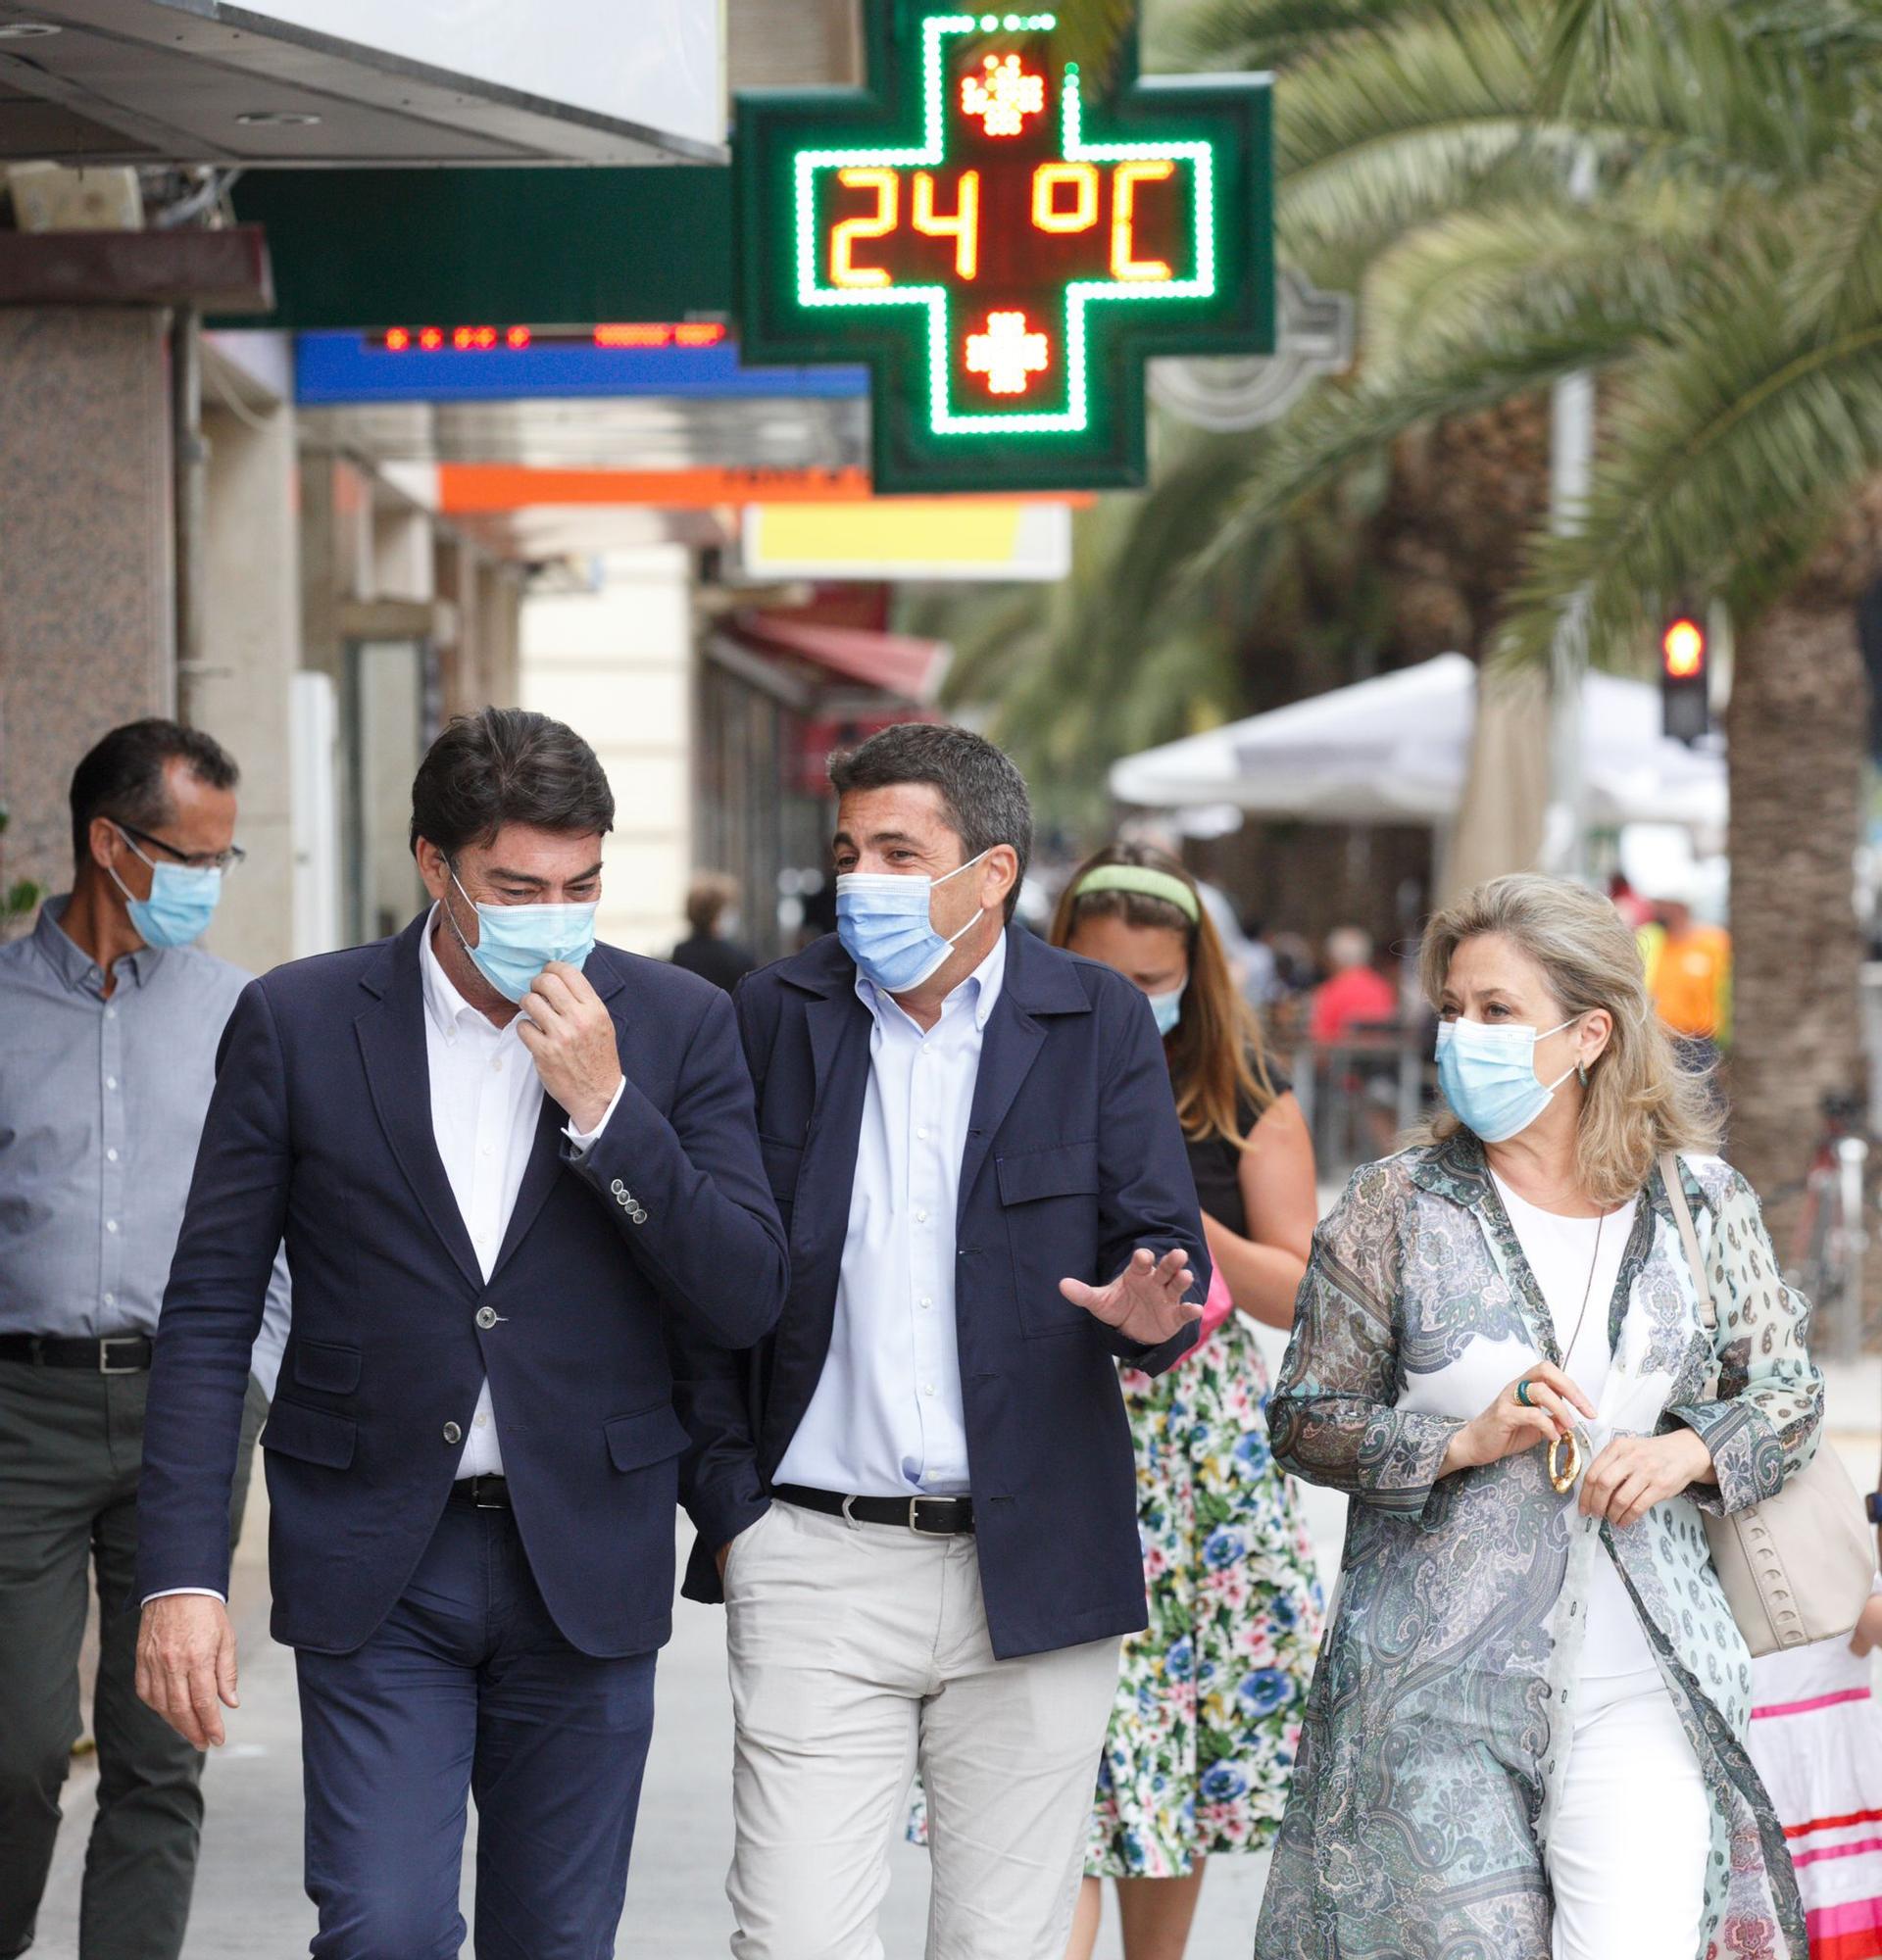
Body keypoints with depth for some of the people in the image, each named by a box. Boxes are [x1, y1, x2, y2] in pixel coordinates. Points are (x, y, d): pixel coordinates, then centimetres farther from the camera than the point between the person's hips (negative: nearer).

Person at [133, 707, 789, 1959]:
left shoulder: (679, 1024, 0)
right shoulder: (299, 1023, -2)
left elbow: (747, 1301, -4)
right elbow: (210, 1311, -1)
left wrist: (604, 1107, -16)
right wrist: (184, 1574, -8)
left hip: (585, 1561, 2)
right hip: (374, 1566, -1)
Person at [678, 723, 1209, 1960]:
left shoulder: (1102, 1025, 4)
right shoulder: (777, 1015, 5)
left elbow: (1164, 1243, 2)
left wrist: (1153, 1310, -23)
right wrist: (728, 1505, 0)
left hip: (1033, 1568, 0)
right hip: (816, 1563, 0)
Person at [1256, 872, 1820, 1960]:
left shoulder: (1702, 1202, 5)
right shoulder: (1396, 1208, 0)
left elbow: (1790, 1394, 13)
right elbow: (1305, 1420, 1)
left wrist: (1687, 1452, -7)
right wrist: (1468, 1439, -14)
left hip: (1645, 1689, 1)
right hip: (1437, 1686, -1)